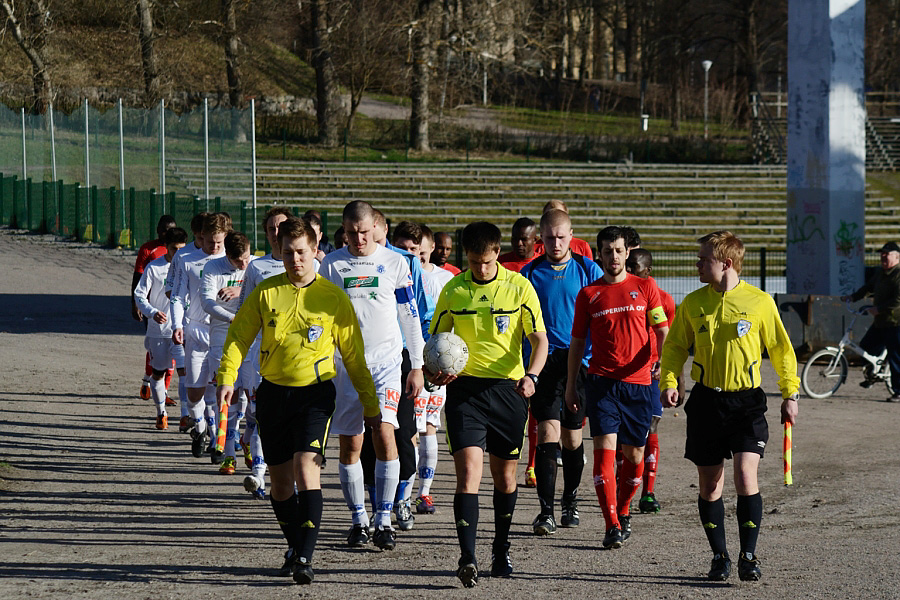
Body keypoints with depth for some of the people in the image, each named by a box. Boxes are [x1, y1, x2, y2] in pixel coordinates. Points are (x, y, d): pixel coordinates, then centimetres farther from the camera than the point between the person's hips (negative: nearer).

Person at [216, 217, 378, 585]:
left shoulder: (333, 298, -2)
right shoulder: (266, 293, 2)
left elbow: (352, 354, 5)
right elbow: (239, 335, 5)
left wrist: (369, 403, 8)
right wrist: (227, 376, -10)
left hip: (315, 393, -3)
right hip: (273, 391, 3)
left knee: (306, 470, -19)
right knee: (280, 480, 10)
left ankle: (305, 557, -22)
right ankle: (295, 545, 31)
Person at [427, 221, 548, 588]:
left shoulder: (519, 288, 0)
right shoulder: (453, 291, 4)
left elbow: (539, 339, -1)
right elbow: (436, 340, 13)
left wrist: (531, 375, -19)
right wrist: (434, 371, -8)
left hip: (507, 388, 0)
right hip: (465, 387, 0)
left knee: (505, 475, 11)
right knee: (469, 471, -15)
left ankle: (501, 550, 30)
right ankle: (467, 557, -21)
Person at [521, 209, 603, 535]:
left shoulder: (588, 270, 2)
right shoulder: (530, 273, 4)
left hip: (580, 361, 1)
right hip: (544, 361, -1)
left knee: (572, 437, 10)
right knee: (548, 433, -11)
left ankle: (570, 500, 29)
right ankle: (546, 511, -12)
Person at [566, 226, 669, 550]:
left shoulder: (645, 288, 7)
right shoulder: (588, 294, 7)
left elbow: (662, 330, 7)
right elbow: (577, 342, 13)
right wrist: (570, 385, 12)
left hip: (638, 381, 1)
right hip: (602, 380, -1)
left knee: (634, 453, 8)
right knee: (605, 447, -14)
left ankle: (622, 511, 32)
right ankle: (612, 526, -15)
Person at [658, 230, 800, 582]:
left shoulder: (760, 302, -3)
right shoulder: (693, 304, 4)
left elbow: (781, 349, 5)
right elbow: (675, 346, 12)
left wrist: (790, 394, 4)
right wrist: (669, 382, -3)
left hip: (746, 401, -3)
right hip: (706, 401, 3)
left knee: (745, 475, -15)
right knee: (710, 484, 5)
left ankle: (748, 556, -7)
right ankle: (719, 557, 18)